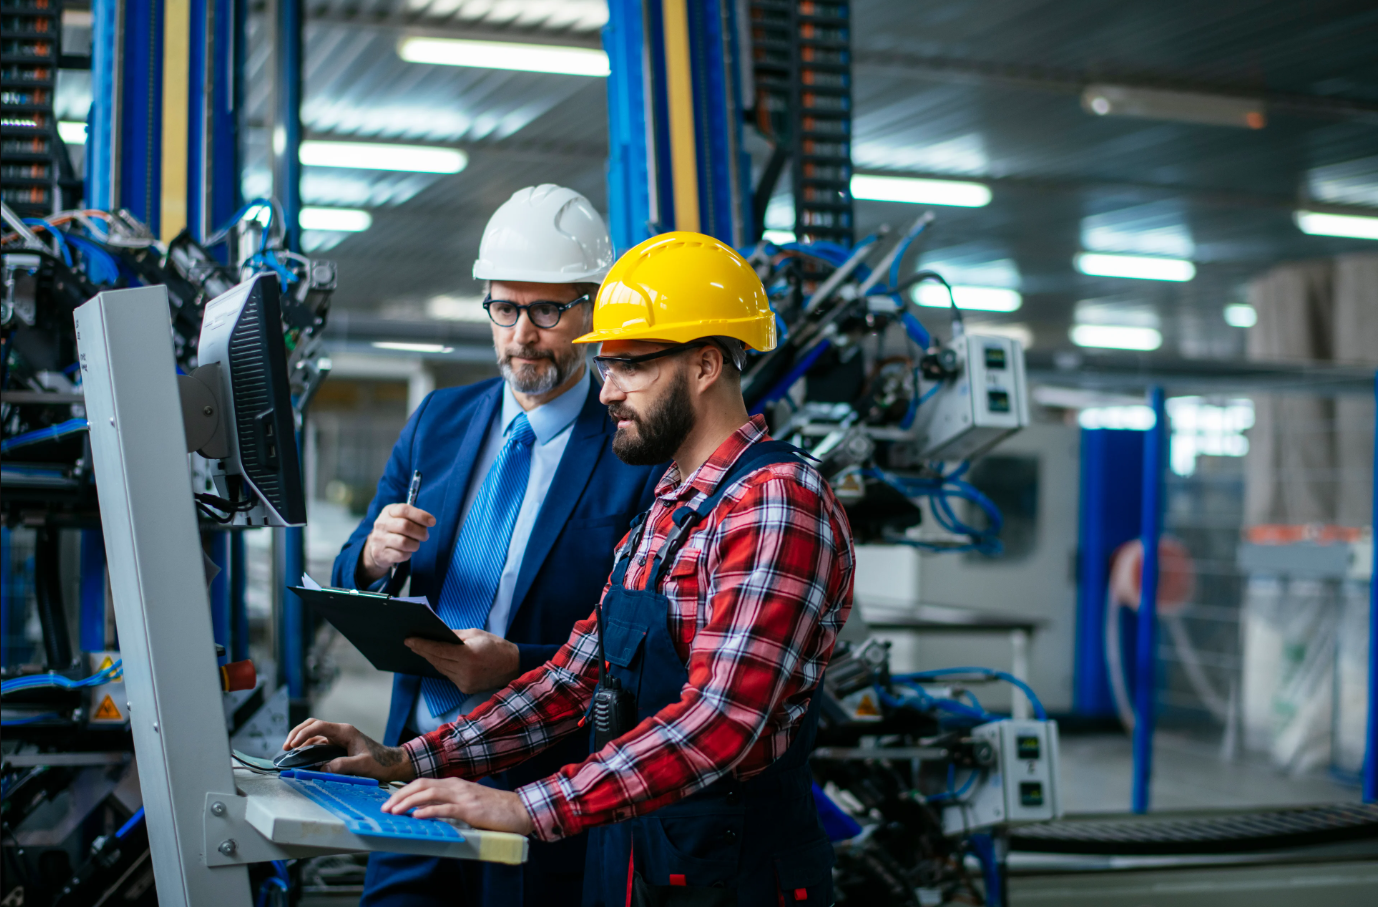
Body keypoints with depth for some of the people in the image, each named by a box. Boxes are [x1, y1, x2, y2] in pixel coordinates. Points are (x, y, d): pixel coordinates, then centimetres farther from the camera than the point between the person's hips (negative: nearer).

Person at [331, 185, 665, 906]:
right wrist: (375, 557, -12)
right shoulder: (439, 419, 9)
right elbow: (349, 584, 11)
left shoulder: (641, 454, -10)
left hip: (546, 792, -4)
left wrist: (518, 666, -26)